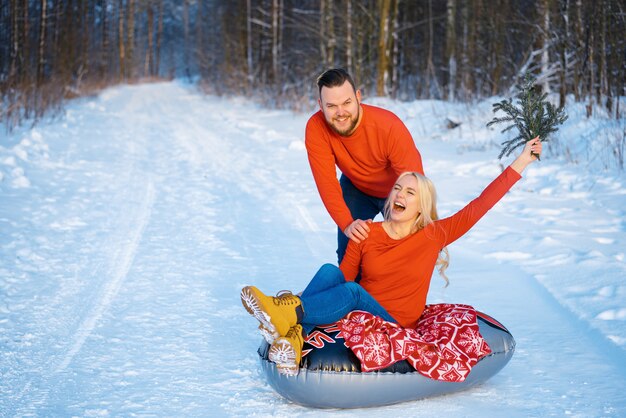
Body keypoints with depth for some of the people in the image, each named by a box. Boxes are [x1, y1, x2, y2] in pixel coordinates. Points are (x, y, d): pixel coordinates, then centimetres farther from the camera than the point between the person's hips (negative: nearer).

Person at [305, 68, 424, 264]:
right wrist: (346, 224, -43)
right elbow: (327, 183, -29)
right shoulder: (316, 128, -28)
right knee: (348, 253, 0)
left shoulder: (390, 127, -37)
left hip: (396, 192, -2)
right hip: (356, 188, 2)